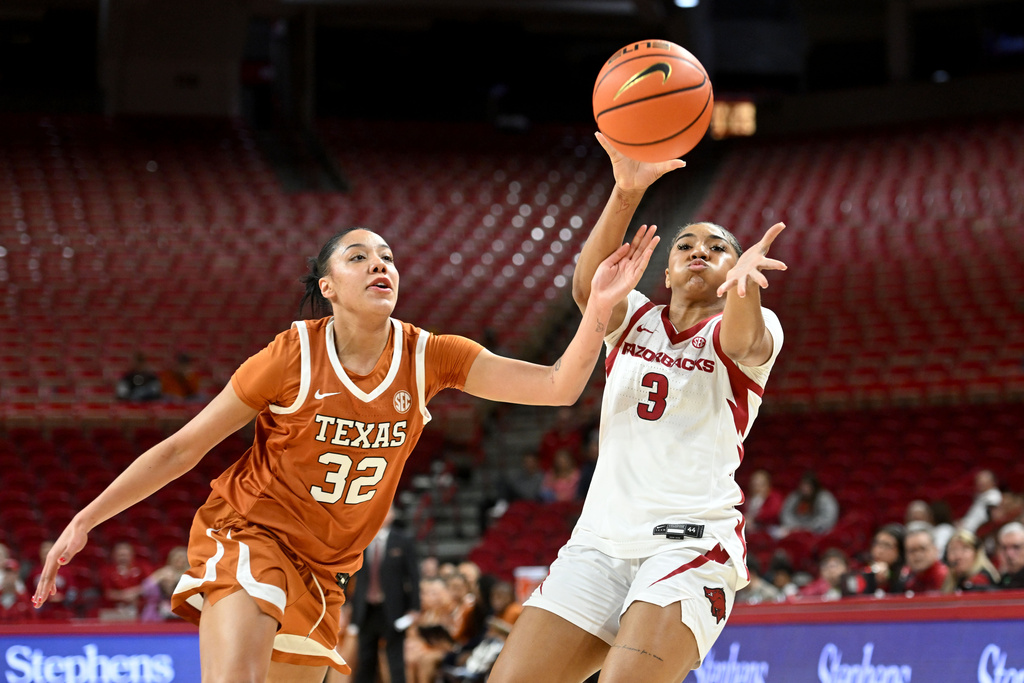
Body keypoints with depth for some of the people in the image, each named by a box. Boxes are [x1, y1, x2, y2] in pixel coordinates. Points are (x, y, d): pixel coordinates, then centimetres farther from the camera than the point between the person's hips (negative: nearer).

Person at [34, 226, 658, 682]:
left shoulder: (428, 357, -8)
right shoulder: (294, 358, -17)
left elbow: (558, 387, -14)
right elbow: (182, 449, -10)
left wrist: (600, 309, -32)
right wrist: (85, 521, -12)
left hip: (323, 571, 5)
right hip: (248, 534, -5)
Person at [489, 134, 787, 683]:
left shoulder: (747, 329, 5)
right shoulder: (631, 318, 16)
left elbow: (744, 340, -21)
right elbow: (589, 288, -7)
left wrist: (742, 280, -47)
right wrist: (626, 194, -27)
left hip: (691, 541, -5)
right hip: (600, 539, 5)